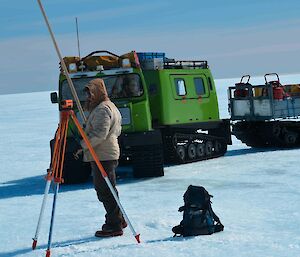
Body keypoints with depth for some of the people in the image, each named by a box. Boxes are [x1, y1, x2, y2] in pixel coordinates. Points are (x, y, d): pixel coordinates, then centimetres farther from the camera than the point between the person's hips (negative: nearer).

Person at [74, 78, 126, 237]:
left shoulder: (102, 109, -13)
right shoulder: (110, 106, 21)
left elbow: (99, 134, -23)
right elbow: (117, 131, 26)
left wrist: (82, 145, -21)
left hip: (103, 156, -11)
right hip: (108, 154, 11)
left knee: (105, 191, -9)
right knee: (104, 189, 16)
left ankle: (114, 226, -7)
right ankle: (118, 220, 21)